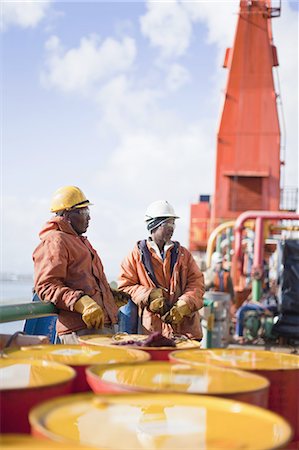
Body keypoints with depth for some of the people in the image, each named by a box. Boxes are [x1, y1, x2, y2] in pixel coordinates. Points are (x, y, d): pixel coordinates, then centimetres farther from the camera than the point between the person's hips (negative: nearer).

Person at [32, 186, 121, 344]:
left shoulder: (80, 241, 28)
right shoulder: (55, 242, -6)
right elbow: (46, 286, -17)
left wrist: (112, 294, 26)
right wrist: (82, 302, -27)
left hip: (103, 324, 10)